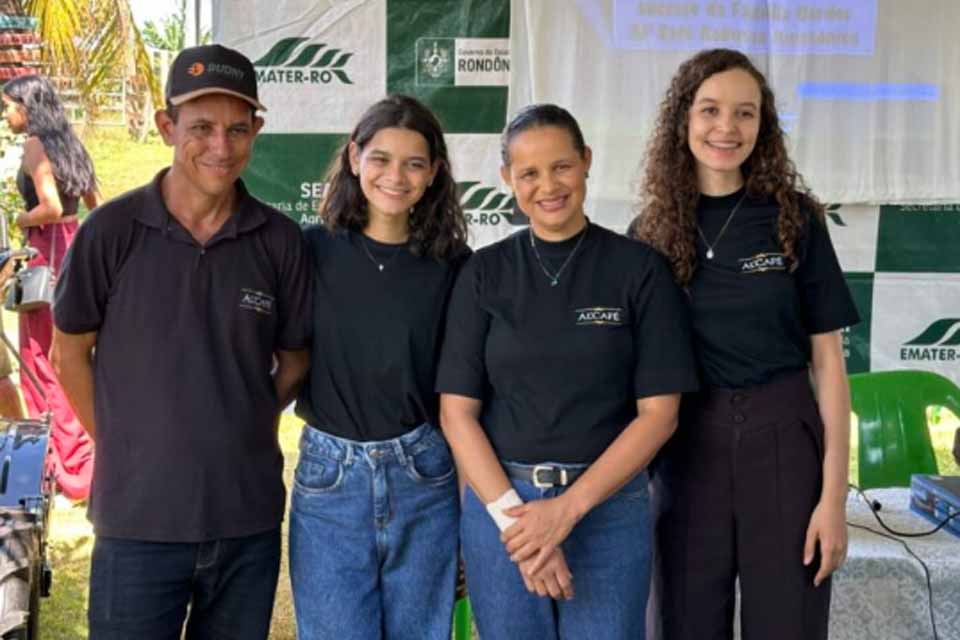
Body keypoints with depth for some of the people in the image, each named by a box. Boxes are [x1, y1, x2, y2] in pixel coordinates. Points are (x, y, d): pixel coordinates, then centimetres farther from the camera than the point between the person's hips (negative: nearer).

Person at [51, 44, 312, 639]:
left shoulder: (281, 240, -3)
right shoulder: (112, 231, -7)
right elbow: (71, 352, 3)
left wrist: (243, 430, 3)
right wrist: (122, 447, 2)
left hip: (250, 519, 2)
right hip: (138, 519, -2)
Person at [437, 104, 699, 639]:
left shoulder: (640, 268, -2)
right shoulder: (485, 273, 2)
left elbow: (659, 412, -6)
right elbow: (457, 412, -1)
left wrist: (569, 506, -13)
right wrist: (510, 512, -12)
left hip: (608, 505, -1)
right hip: (499, 501, 1)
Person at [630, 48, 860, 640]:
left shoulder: (795, 218, -2)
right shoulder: (651, 231, 2)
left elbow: (827, 360, -2)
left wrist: (834, 494, -7)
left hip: (782, 442, -1)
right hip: (687, 448, 1)